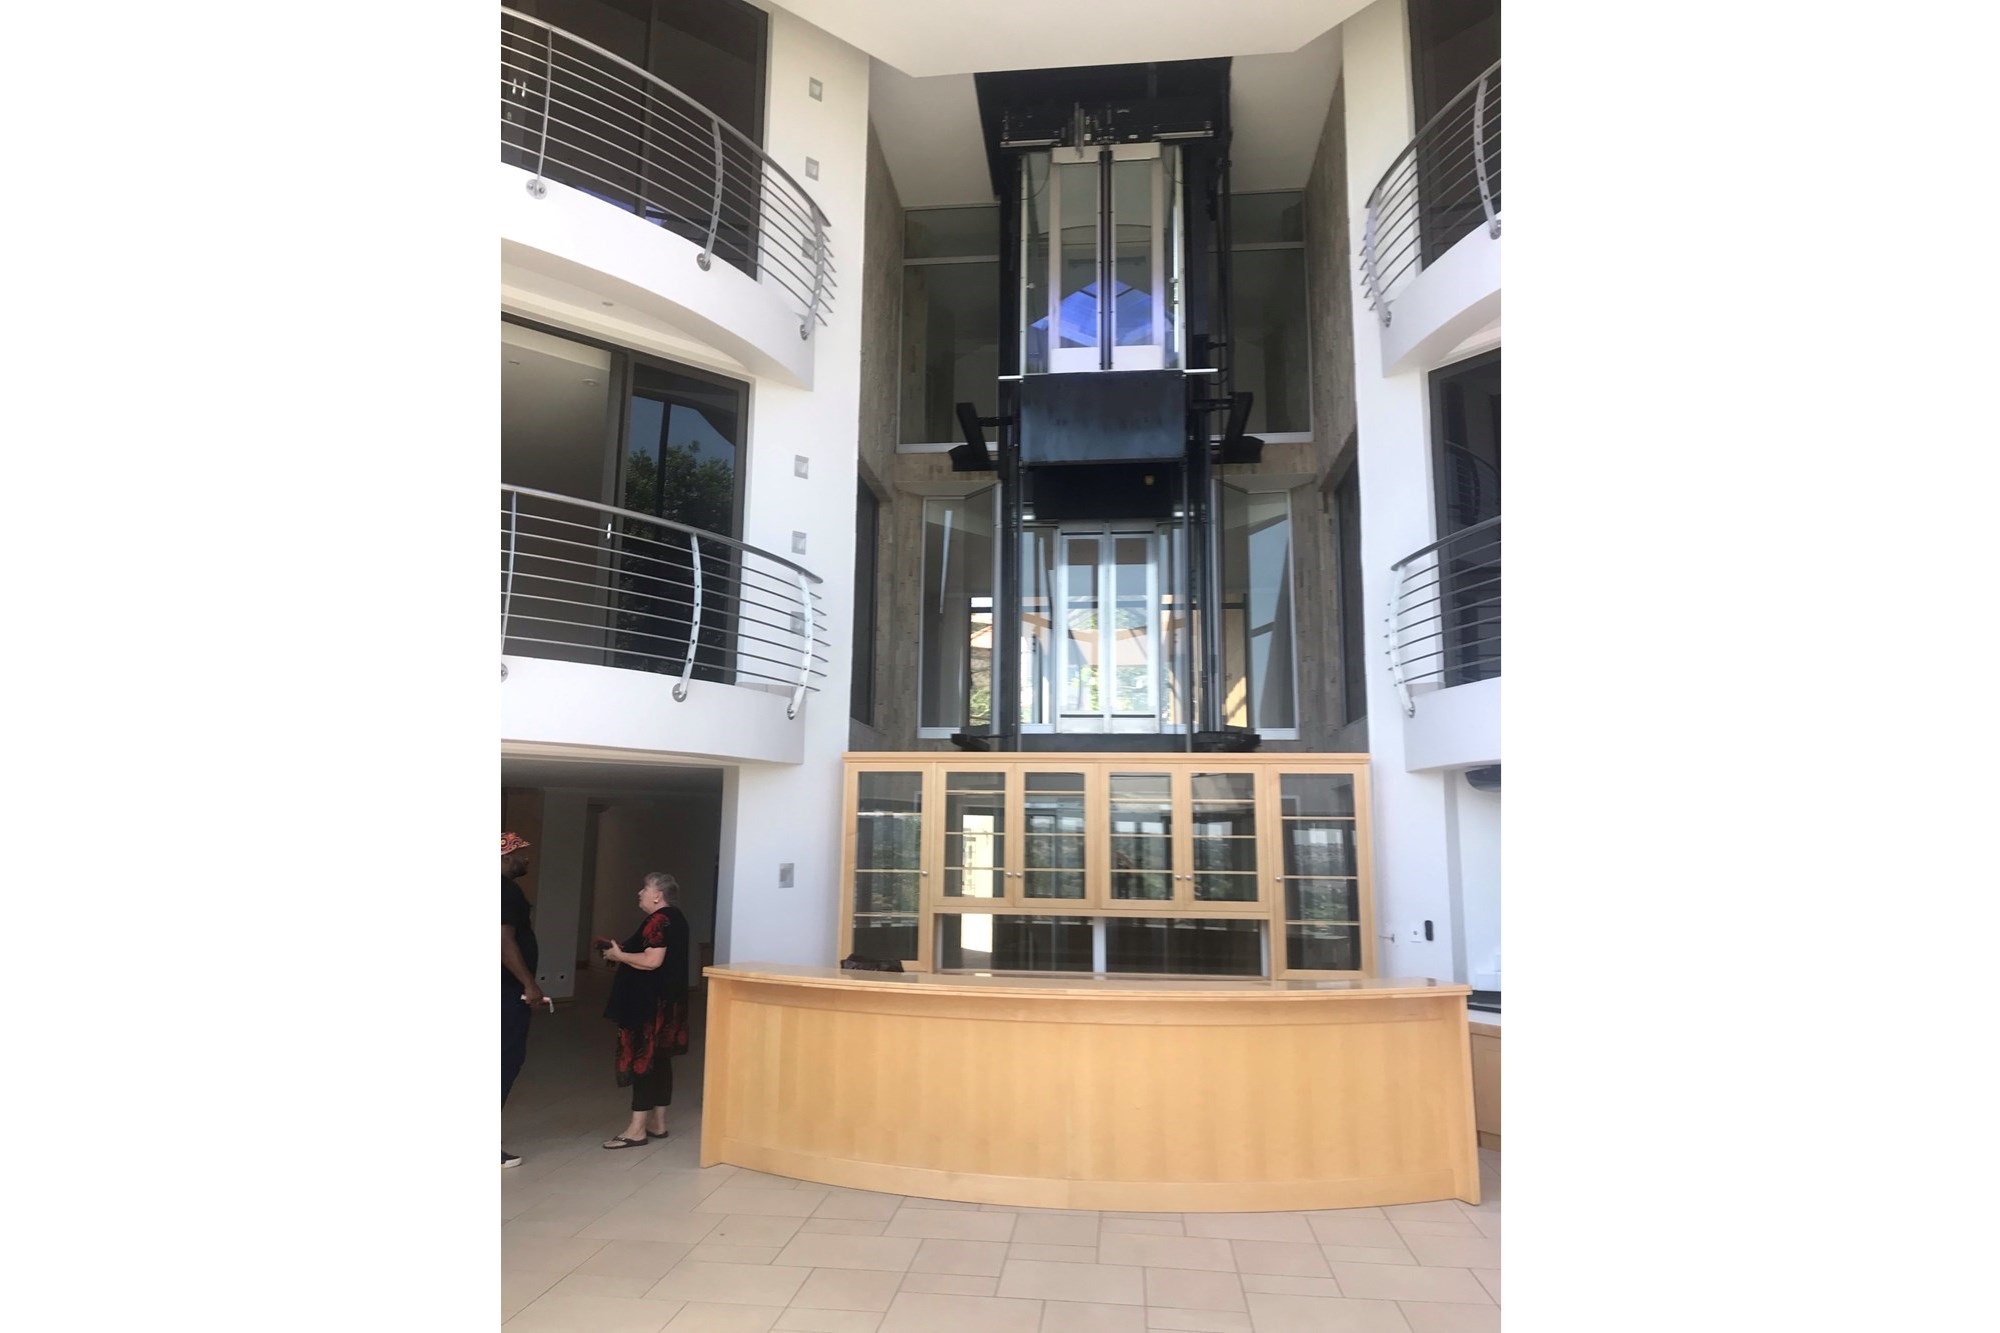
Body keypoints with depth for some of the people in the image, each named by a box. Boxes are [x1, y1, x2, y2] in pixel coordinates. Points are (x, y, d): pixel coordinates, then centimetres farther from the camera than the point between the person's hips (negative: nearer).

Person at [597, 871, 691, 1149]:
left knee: (643, 1059, -6)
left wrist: (619, 955, -13)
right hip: (664, 1001, 10)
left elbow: (652, 961, -26)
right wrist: (623, 953, 13)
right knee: (659, 1060, 12)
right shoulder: (674, 918, 15)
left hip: (650, 1003, -10)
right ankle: (658, 1123, 18)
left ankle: (637, 1129, -2)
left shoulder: (659, 920, -17)